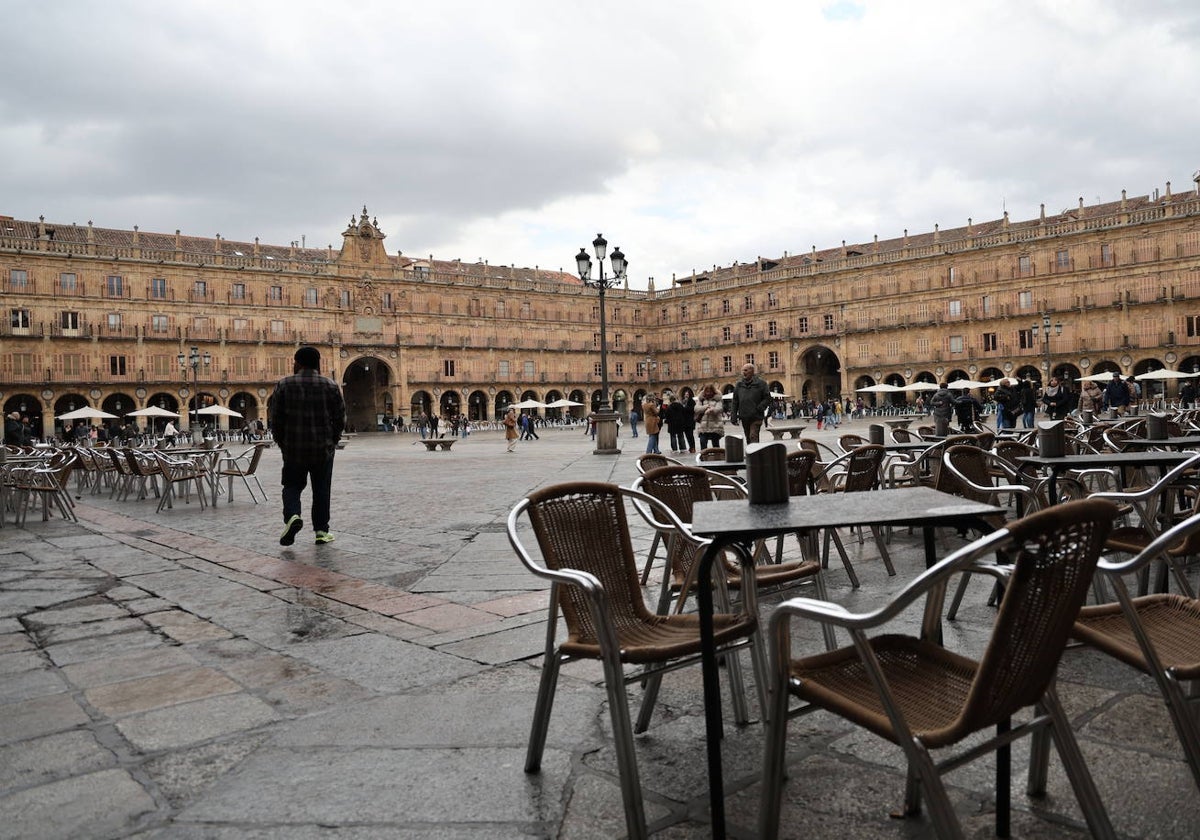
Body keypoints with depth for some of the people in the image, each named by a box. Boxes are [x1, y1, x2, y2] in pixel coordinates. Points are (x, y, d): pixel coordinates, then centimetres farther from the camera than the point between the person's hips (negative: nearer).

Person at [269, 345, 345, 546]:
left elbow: (275, 417, -1)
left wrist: (281, 442, 11)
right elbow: (340, 418, 0)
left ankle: (292, 515, -11)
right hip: (323, 448, 0)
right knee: (321, 489, 10)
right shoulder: (331, 386, -1)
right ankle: (321, 530, 11)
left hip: (293, 448, 0)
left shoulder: (284, 385, -2)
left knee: (292, 485, 14)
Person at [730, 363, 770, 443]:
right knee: (748, 439, 12)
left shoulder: (760, 383, -2)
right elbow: (735, 401, 13)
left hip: (756, 417, -5)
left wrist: (759, 408, -14)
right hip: (744, 417, 5)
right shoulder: (739, 384, 10)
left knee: (753, 437, -15)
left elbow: (767, 398, -2)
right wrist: (734, 414, 4)